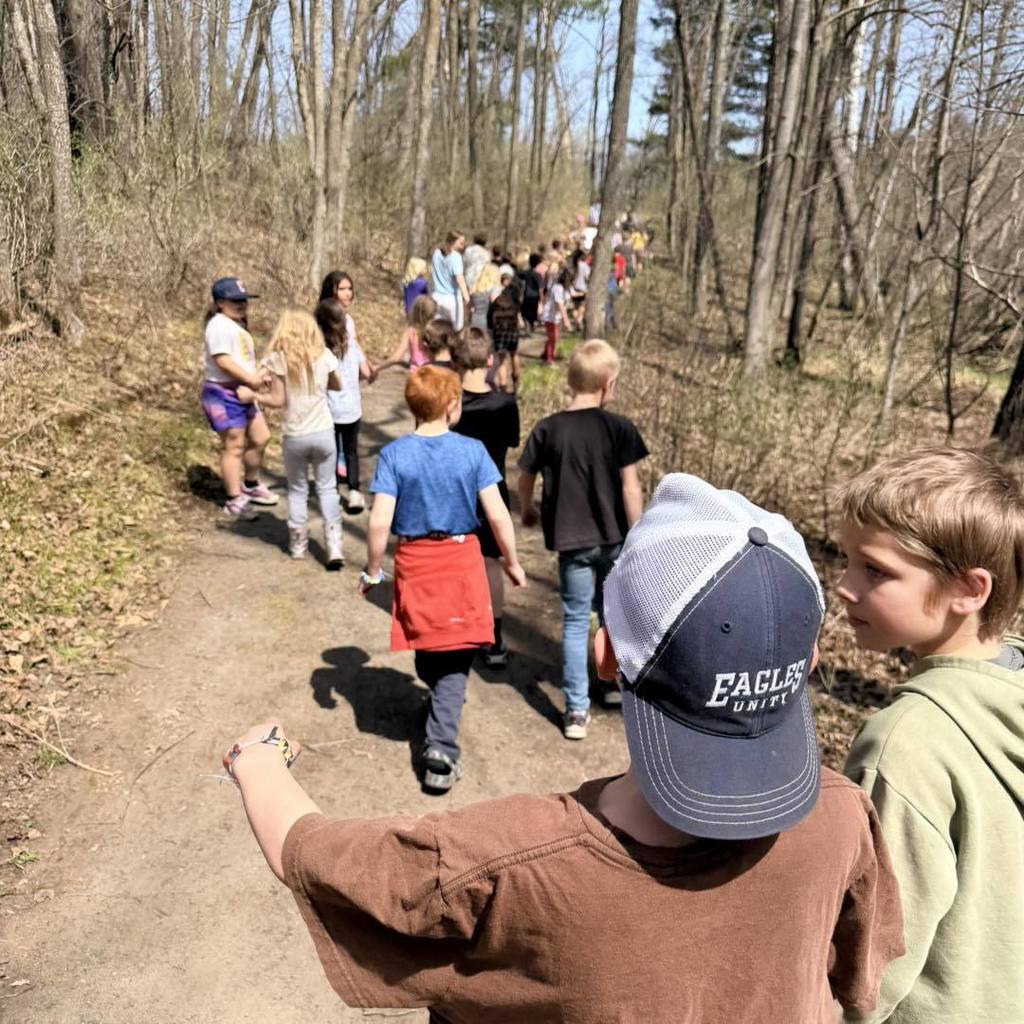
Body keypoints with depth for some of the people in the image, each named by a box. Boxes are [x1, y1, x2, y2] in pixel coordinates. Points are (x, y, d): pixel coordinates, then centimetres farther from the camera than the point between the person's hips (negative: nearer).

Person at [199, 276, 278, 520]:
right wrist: (251, 379, -23)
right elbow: (222, 360, -24)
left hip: (242, 393, 10)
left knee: (260, 438, 16)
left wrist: (257, 377, 4)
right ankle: (235, 501, 2)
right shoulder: (220, 325, -15)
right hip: (224, 393, -10)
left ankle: (251, 485, 34)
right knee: (234, 446, -6)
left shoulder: (236, 325, 18)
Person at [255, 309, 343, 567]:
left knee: (297, 490, 16)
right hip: (323, 432, 1)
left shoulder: (278, 358, -8)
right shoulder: (323, 355, -1)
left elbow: (278, 400, -8)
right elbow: (337, 386, 14)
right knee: (326, 488, 10)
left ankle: (298, 545, 24)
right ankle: (334, 547, 2)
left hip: (294, 436, -1)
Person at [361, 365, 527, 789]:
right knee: (455, 657, 7)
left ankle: (440, 700, 50)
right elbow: (497, 515, -11)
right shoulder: (472, 451, -10)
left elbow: (380, 521, -14)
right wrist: (512, 562, 2)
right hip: (461, 560, -1)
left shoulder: (393, 455, -10)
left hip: (414, 562, 1)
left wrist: (372, 571, -1)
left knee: (426, 648, 24)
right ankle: (441, 746, -2)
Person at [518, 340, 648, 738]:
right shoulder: (619, 428, -10)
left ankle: (577, 711, 9)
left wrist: (527, 511, 24)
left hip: (571, 541, 0)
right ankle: (620, 681, 40)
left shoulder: (547, 429, -6)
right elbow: (630, 488, -11)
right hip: (613, 538, 0)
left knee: (576, 622, 8)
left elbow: (525, 478, 4)